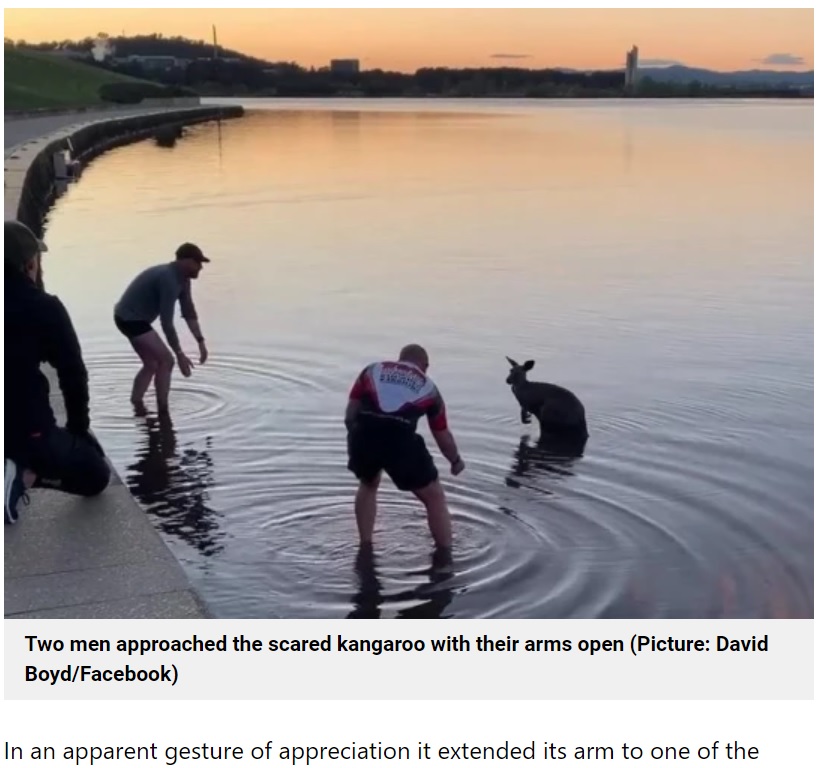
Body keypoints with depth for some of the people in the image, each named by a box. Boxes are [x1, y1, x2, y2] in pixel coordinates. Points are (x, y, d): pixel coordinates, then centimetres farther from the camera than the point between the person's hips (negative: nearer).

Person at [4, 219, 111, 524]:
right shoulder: (44, 307, -10)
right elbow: (72, 372, -6)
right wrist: (79, 426, 9)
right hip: (27, 427, -6)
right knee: (96, 476, 18)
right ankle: (26, 475, -10)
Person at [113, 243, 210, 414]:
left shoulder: (182, 279, 5)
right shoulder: (169, 280, -26)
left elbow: (189, 312, 11)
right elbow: (166, 322, -28)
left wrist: (201, 342, 6)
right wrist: (180, 354, -24)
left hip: (132, 319, 11)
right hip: (131, 319, -11)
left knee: (152, 365, 18)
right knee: (166, 360, -9)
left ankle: (137, 407, 21)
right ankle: (163, 411, -4)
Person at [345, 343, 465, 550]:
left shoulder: (372, 370, 24)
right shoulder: (428, 387, 23)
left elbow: (350, 416, 16)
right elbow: (443, 436, 30)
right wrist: (456, 461, 47)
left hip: (363, 435, 3)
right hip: (400, 440, -2)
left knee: (368, 485, 34)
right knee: (435, 497, 18)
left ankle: (365, 547, 35)